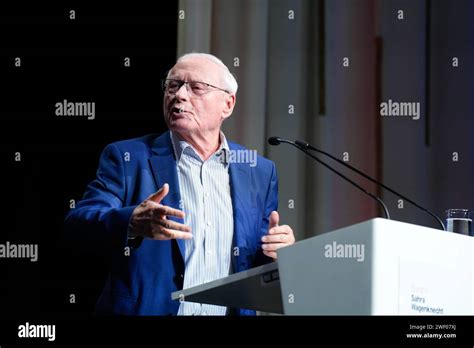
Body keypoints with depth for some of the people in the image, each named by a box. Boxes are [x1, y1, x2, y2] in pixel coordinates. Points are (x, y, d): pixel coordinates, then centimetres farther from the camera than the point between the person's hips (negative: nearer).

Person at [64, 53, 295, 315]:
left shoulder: (259, 172, 12)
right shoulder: (127, 157, 4)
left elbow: (262, 265, 16)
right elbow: (79, 221, -8)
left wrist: (278, 253, -5)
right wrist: (132, 223, -26)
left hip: (233, 310, 3)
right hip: (147, 310, -3)